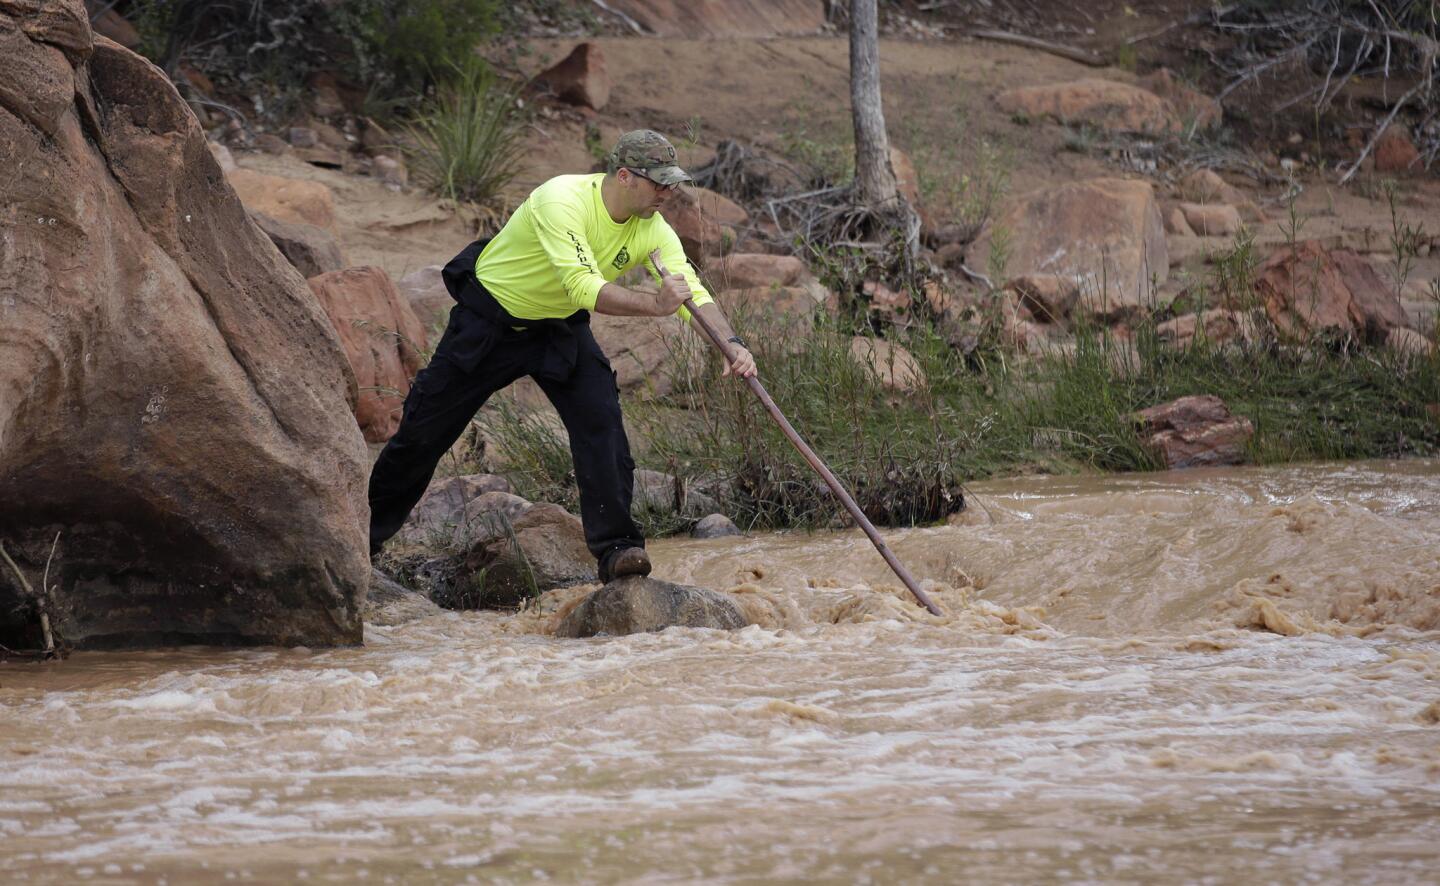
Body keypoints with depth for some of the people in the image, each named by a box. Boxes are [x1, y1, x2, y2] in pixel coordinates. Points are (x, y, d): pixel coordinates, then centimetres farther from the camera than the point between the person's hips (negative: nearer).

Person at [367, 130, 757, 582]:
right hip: (488, 320, -4)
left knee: (601, 418, -19)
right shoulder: (562, 200, -34)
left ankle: (615, 546, -16)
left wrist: (731, 342, -40)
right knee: (424, 430, 4)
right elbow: (585, 289, -42)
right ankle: (367, 531, 25)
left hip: (560, 327, 4)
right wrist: (654, 304, -52)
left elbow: (693, 291, -23)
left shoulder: (652, 230, -16)